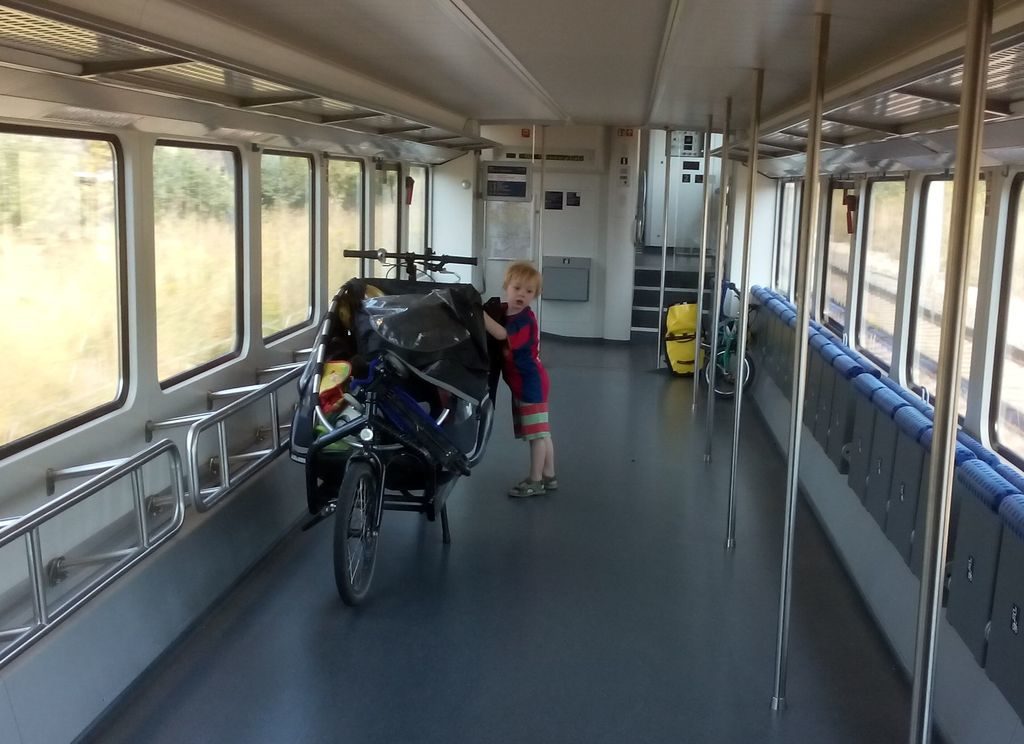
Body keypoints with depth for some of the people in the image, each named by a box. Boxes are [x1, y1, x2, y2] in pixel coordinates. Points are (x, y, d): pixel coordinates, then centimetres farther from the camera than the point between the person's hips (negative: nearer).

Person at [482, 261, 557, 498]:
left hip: (529, 382, -9)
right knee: (541, 432, 16)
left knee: (536, 432, -1)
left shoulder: (525, 319, -20)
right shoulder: (505, 313, 8)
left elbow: (501, 335, -34)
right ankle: (548, 476, 25)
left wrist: (480, 312, -34)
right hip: (522, 383, 9)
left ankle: (535, 481, 6)